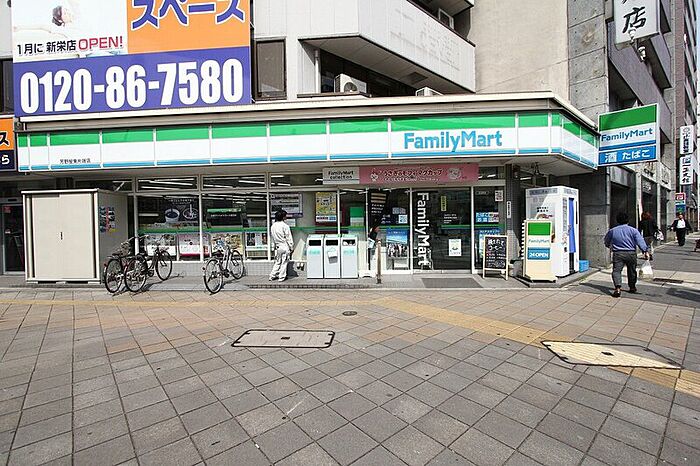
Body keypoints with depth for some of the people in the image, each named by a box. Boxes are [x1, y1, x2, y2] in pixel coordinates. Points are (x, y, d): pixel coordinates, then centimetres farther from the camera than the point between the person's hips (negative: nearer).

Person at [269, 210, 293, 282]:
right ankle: (282, 277, 9)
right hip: (285, 246, -6)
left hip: (277, 247, 6)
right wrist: (291, 247, -3)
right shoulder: (285, 226, -14)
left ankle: (272, 276, 18)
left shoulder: (273, 226, 5)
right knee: (284, 262, 4)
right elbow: (288, 238, -11)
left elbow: (272, 237, 11)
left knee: (277, 262, 17)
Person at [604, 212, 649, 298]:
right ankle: (632, 287, 33)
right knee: (632, 271, 19)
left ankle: (618, 288, -25)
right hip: (631, 254, 2)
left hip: (618, 254, -1)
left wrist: (609, 246, 39)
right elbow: (640, 241, -8)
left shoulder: (612, 231, 5)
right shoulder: (633, 230, 1)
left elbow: (606, 241, 19)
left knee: (616, 271, -7)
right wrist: (645, 251, -9)